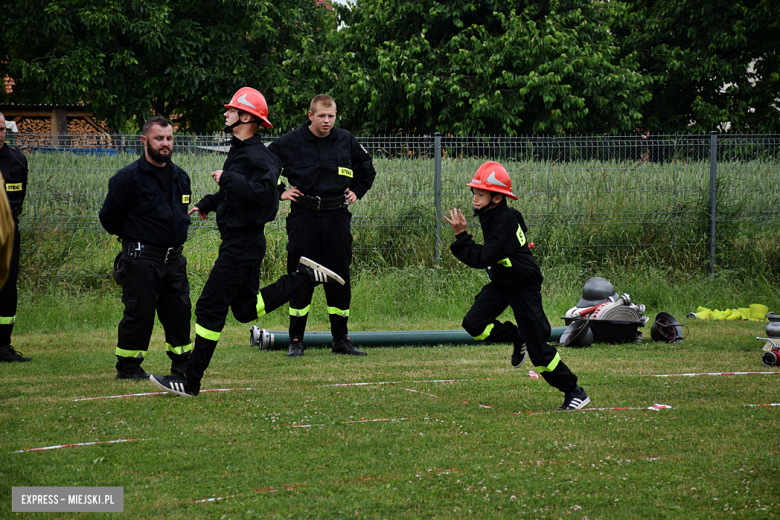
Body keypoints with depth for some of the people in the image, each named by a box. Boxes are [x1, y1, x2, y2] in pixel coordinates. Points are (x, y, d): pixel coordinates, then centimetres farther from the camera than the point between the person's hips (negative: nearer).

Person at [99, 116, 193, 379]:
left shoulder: (180, 177, 12)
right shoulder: (128, 177, -10)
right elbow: (109, 217, -5)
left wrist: (177, 236, 15)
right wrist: (133, 236, 6)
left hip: (174, 257, 6)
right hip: (141, 259, -6)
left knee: (180, 310, 8)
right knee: (139, 313, -4)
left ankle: (182, 363, 20)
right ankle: (127, 366, 7)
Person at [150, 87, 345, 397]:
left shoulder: (255, 154, -18)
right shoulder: (240, 150, 13)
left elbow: (263, 191, -33)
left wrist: (227, 178, -26)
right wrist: (206, 204, 31)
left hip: (241, 244, -10)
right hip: (239, 241, 10)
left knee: (211, 308, -7)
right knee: (246, 309, 19)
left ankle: (191, 382, -4)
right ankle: (306, 277, 19)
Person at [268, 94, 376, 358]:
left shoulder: (346, 141, 7)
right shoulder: (290, 143, -3)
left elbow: (367, 168, 25)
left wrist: (356, 191, 13)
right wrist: (279, 191, 2)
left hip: (337, 217, 3)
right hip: (304, 216, -3)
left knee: (340, 277, 5)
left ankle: (341, 339, 14)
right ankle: (296, 341, 6)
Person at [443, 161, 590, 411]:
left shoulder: (503, 223, -27)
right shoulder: (492, 215, 0)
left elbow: (481, 259, -33)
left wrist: (461, 235, -34)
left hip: (523, 287, -9)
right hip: (501, 283, 9)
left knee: (537, 348, -6)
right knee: (474, 323, -9)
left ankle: (574, 392, 8)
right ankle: (517, 337, 16)